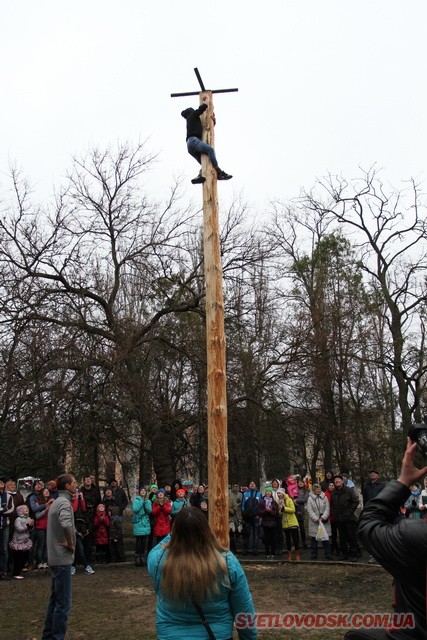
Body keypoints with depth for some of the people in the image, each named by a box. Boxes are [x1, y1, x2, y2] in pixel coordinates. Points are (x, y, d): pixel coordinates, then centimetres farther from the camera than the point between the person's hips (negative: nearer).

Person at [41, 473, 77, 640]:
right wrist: (70, 544, -21)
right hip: (62, 558, -10)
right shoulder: (64, 502, -18)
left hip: (55, 557, 10)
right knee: (64, 603, -3)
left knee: (55, 599, 19)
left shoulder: (57, 502, 13)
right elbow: (66, 525, -37)